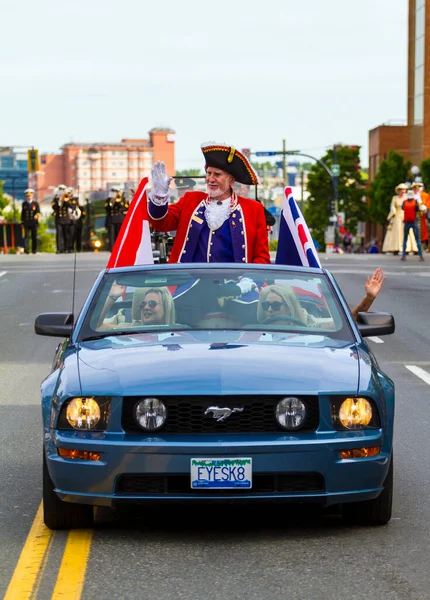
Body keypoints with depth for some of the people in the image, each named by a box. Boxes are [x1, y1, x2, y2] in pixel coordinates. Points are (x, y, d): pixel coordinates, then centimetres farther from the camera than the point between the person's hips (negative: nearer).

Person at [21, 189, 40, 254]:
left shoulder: (36, 203, 3)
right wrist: (22, 221, 13)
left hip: (34, 223, -1)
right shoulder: (24, 204, 9)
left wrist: (36, 215, -29)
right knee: (26, 236, -8)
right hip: (26, 223, 1)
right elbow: (22, 213, 14)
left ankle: (34, 250, 12)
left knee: (34, 237, 4)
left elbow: (38, 212, -7)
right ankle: (26, 249, -13)